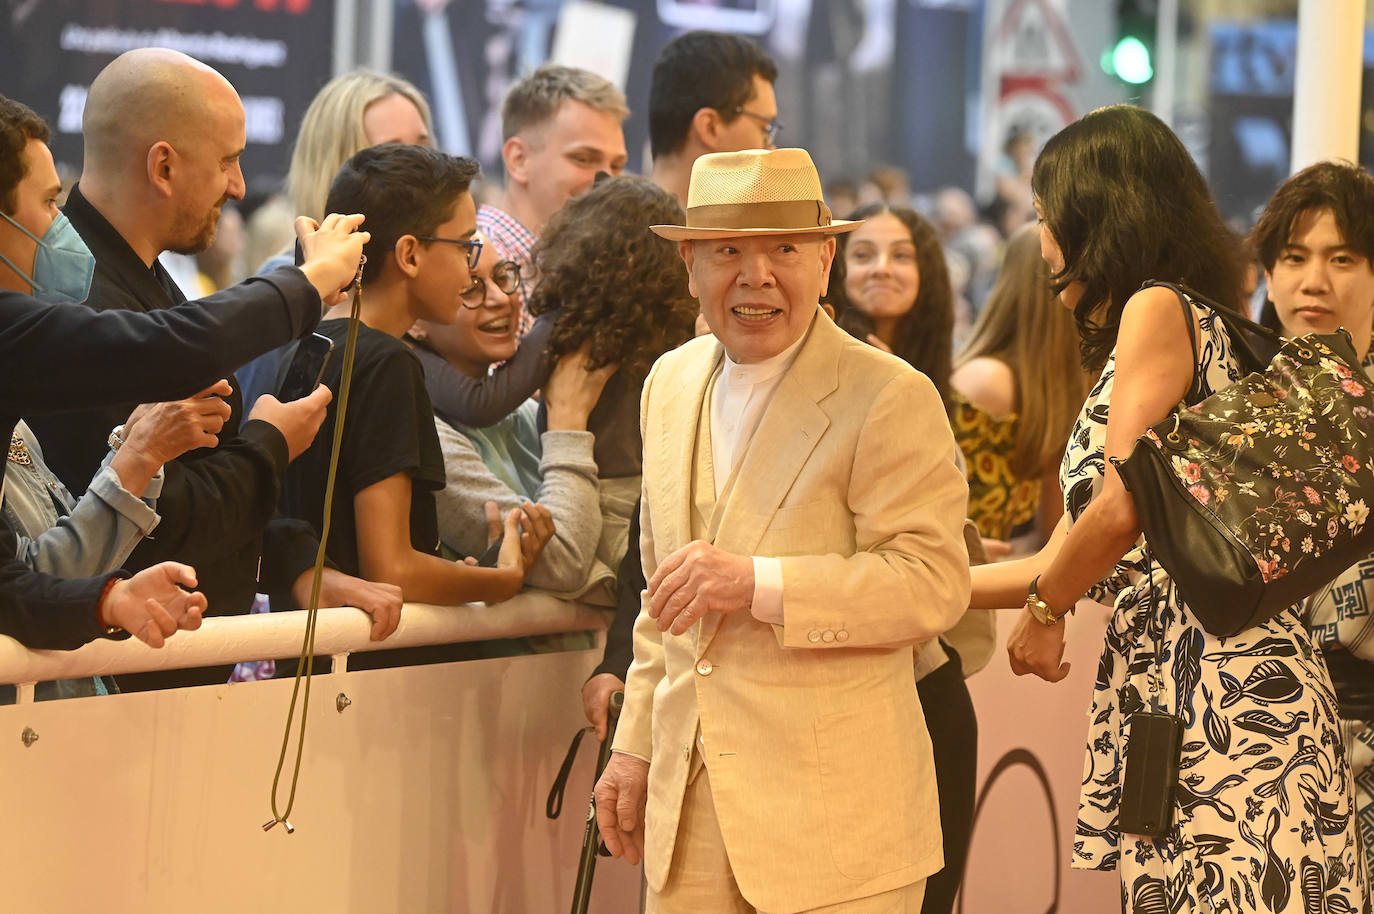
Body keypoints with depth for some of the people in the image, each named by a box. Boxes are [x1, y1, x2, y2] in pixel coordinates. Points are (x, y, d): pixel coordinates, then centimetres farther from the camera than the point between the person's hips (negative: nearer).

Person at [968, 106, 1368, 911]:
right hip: (1167, 679, 9)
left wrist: (1043, 611, 2)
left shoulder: (1158, 309, -4)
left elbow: (1124, 505, -14)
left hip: (1221, 681, -9)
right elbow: (1075, 557, 26)